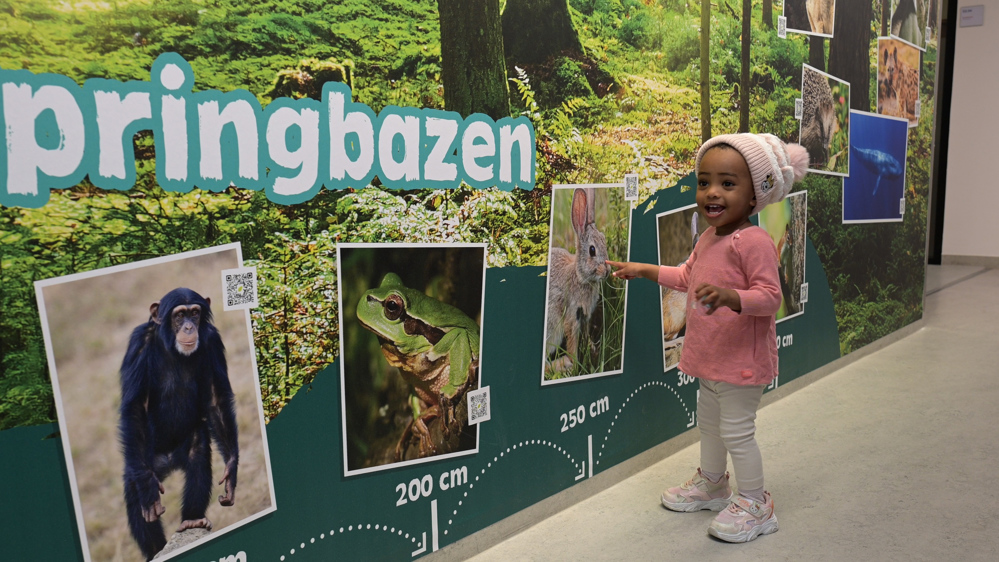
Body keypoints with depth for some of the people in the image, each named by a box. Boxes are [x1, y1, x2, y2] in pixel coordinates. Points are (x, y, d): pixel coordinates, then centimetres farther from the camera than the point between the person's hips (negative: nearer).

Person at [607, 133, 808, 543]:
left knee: (736, 430, 2)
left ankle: (754, 504, 20)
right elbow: (687, 278, 22)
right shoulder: (707, 239, 7)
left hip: (741, 359, -9)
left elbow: (770, 296, -27)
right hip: (709, 356, 9)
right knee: (708, 421, 23)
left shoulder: (753, 241, -22)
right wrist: (644, 270, 20)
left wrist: (731, 297, -44)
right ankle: (711, 483, 44)